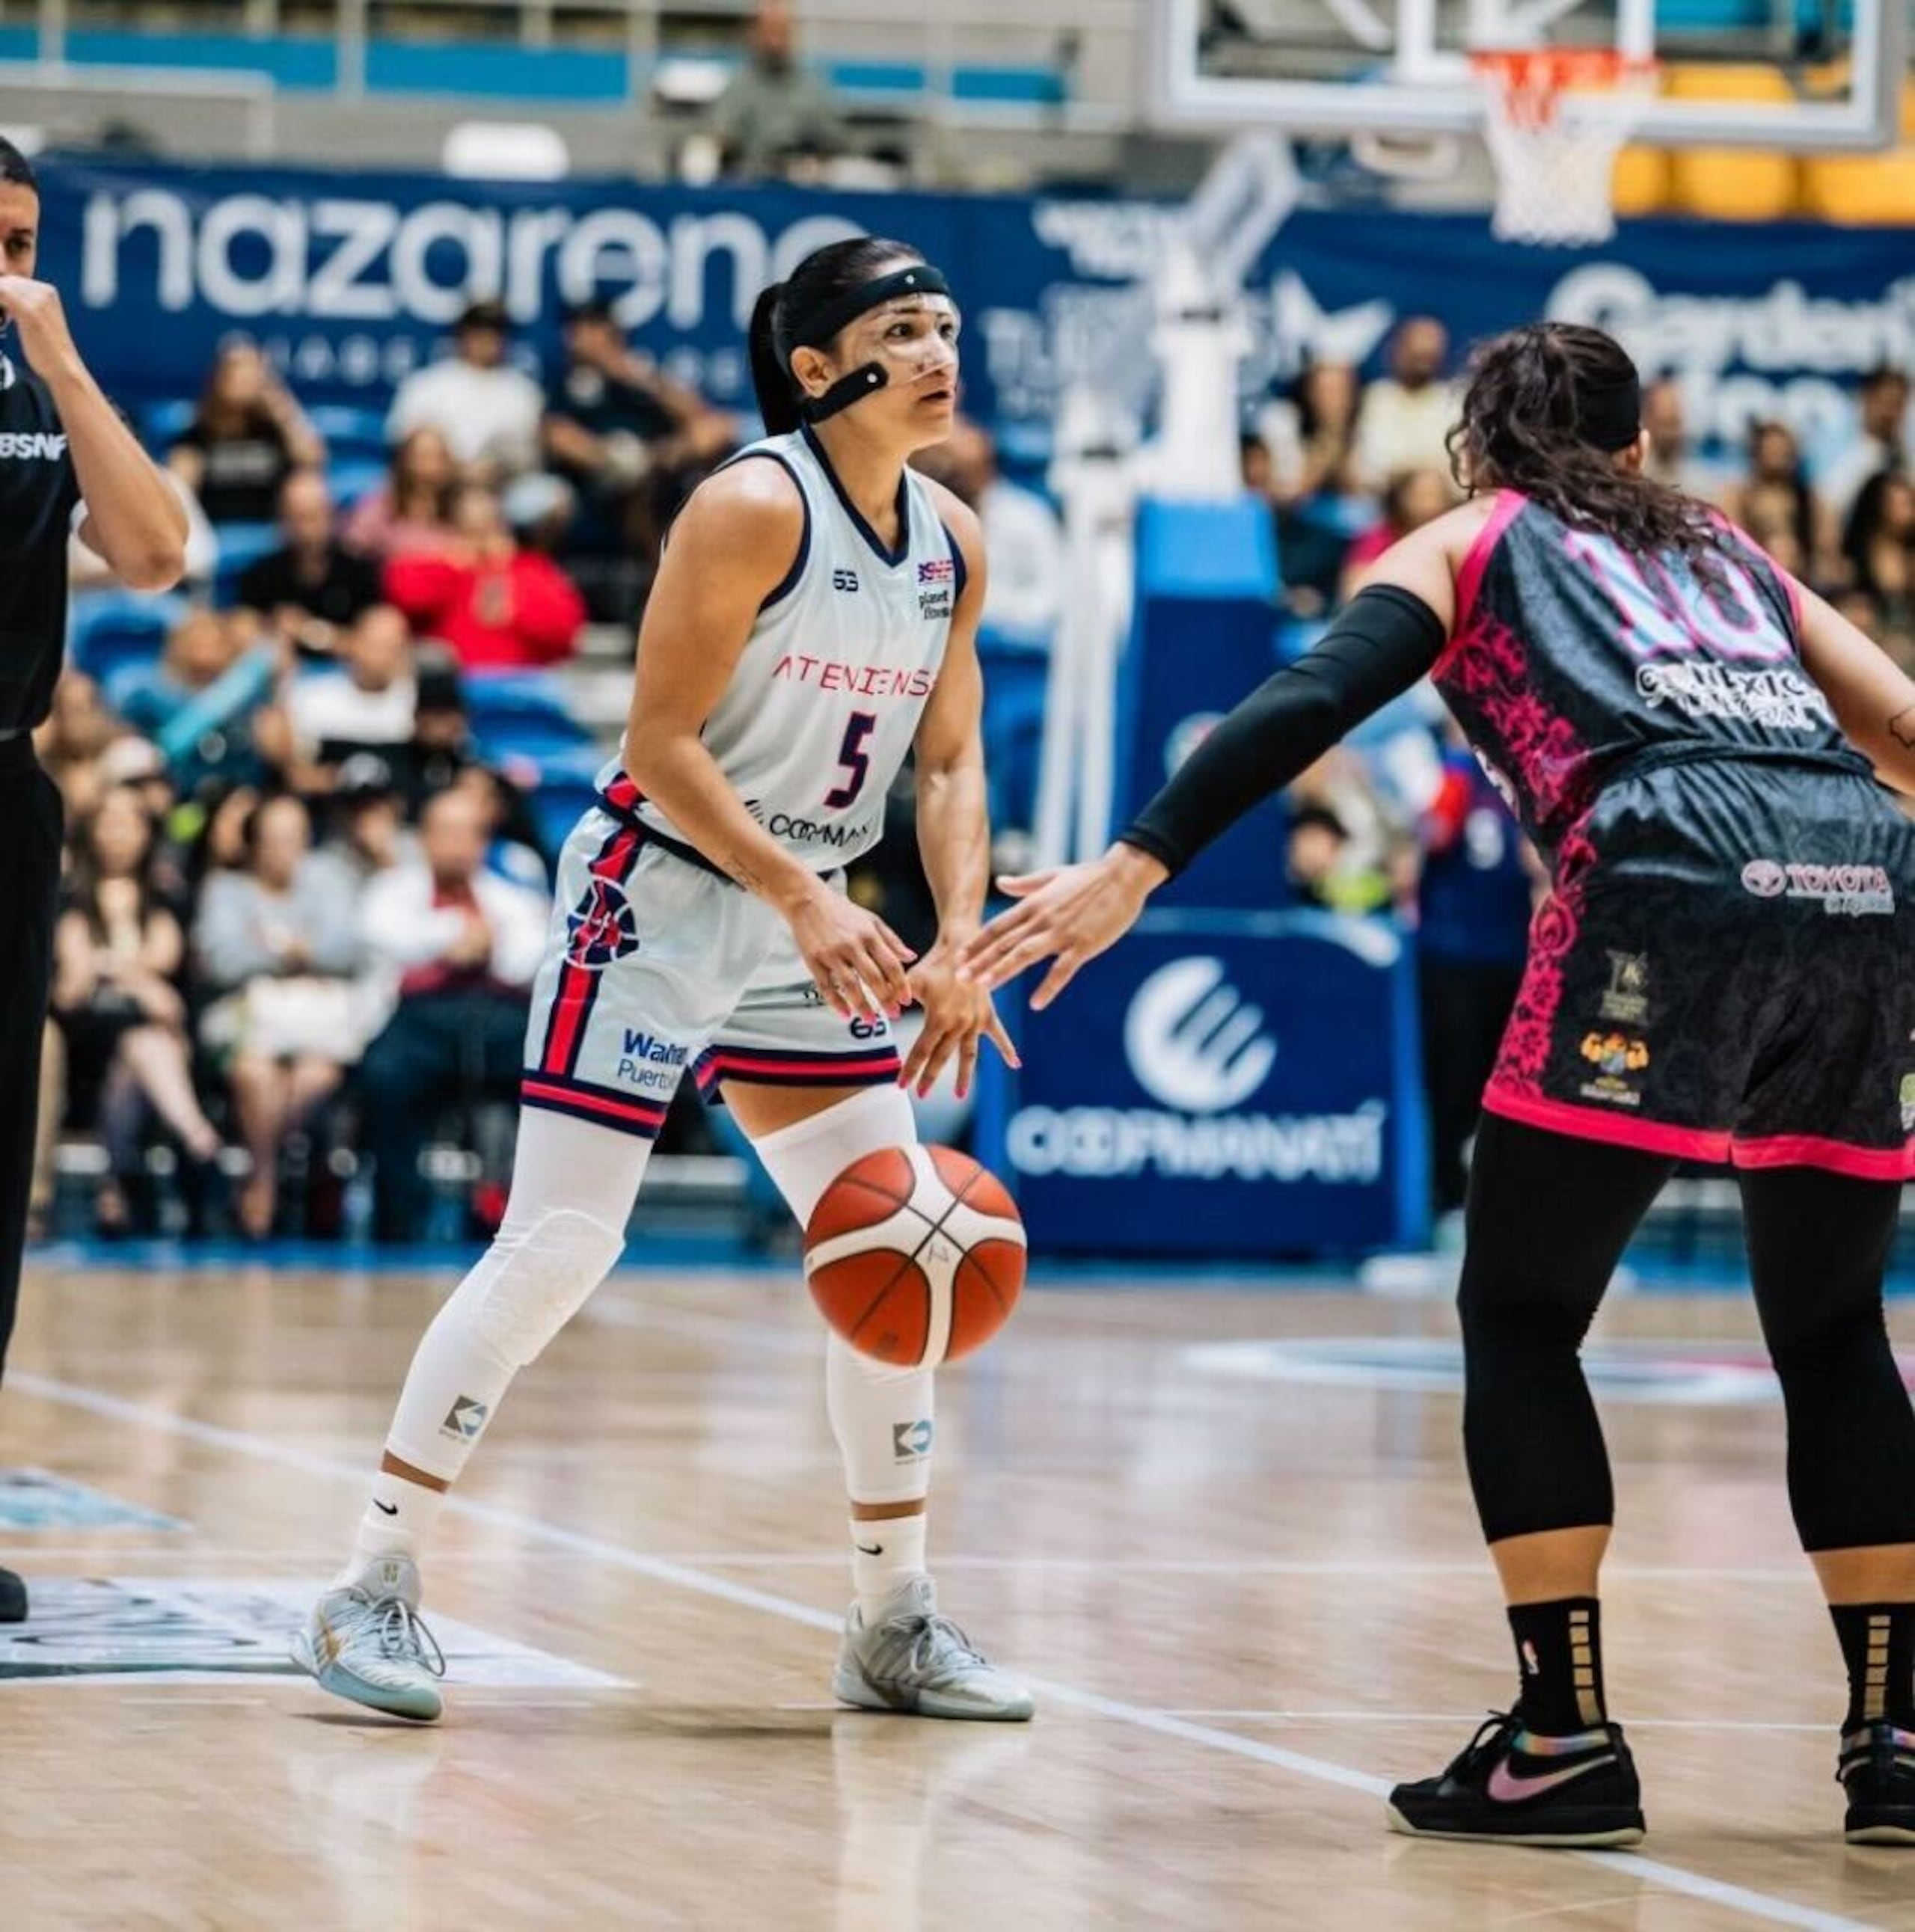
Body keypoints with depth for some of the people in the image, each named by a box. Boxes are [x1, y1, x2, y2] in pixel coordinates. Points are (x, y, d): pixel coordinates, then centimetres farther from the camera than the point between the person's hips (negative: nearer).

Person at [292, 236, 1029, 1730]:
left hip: (811, 923, 8)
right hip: (658, 895, -8)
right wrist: (805, 901, -25)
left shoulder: (951, 543, 5)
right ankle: (375, 1589, -4)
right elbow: (662, 741, -19)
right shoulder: (754, 509, -17)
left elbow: (950, 764, 9)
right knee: (558, 1248, -11)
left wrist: (955, 946, -6)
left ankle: (897, 1624, 17)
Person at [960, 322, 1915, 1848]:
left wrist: (1133, 870, 0)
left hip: (1673, 877, -4)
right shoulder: (1730, 550, 33)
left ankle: (1565, 1738, 0)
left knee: (1521, 1315, 7)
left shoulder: (1468, 543, 22)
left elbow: (1311, 703, 4)